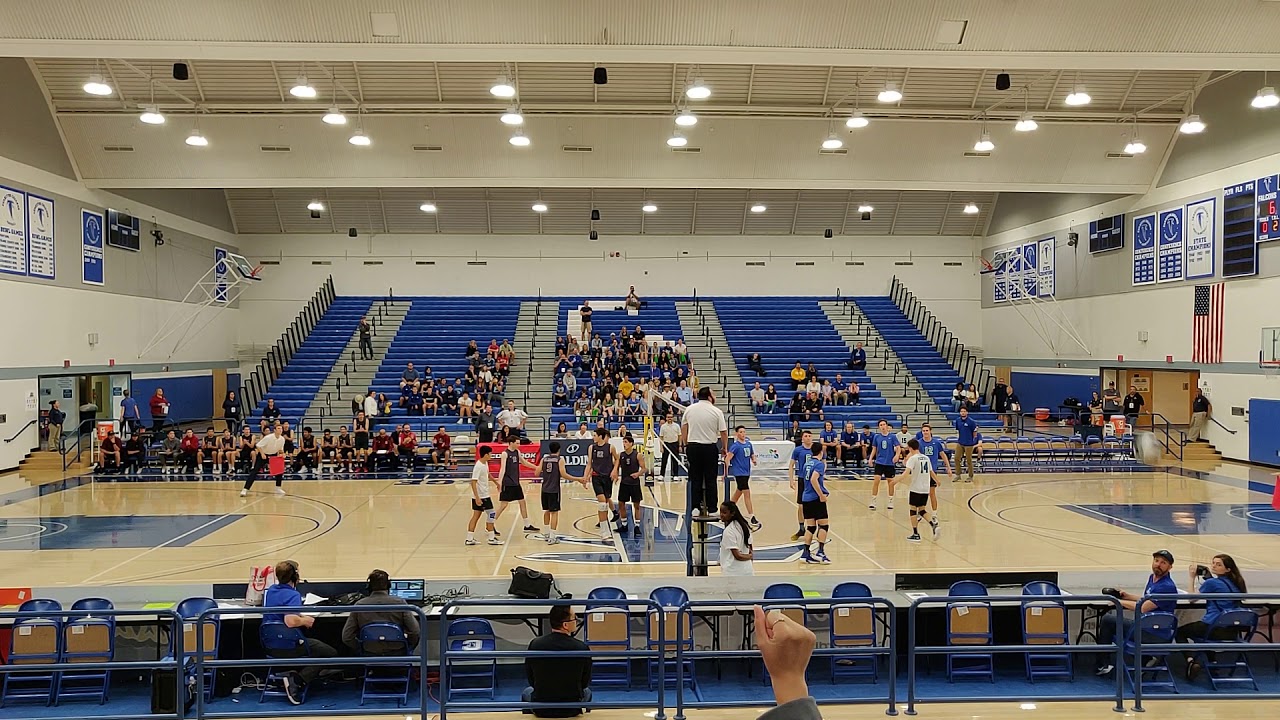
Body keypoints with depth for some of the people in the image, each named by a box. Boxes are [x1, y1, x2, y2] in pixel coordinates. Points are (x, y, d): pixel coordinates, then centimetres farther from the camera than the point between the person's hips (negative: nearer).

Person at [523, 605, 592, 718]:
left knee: (527, 692, 35)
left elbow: (531, 679, 0)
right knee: (587, 691, 34)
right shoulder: (582, 648, -19)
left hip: (541, 710, 1)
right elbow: (585, 683, -2)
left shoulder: (535, 644, -15)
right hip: (572, 710, 0)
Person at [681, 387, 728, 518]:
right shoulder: (717, 411, -6)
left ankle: (696, 508, 10)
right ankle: (711, 508, 6)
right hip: (709, 447, -3)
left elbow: (683, 428, 11)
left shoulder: (689, 409, 4)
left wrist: (685, 445, 20)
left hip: (693, 447, 3)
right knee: (710, 480, 3)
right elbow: (724, 432, -4)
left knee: (695, 479, 8)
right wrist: (724, 448, 9)